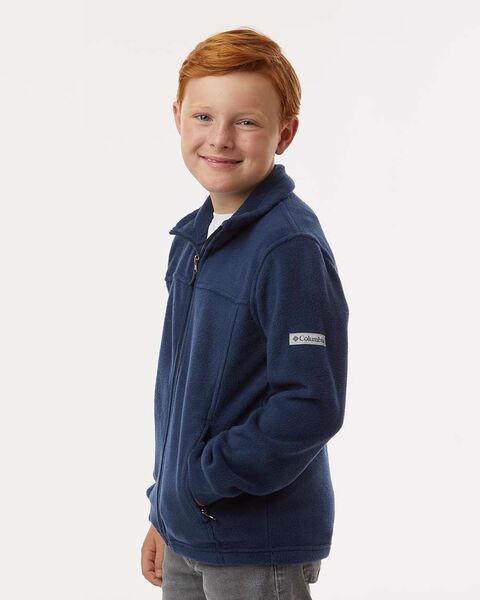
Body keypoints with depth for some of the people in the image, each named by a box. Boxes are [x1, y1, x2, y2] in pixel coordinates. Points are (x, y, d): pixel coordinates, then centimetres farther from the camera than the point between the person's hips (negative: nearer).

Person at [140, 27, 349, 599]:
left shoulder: (291, 246, -19)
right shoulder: (192, 236, 6)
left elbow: (311, 406, -22)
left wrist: (206, 479, -14)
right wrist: (165, 509, 15)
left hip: (261, 551, -7)